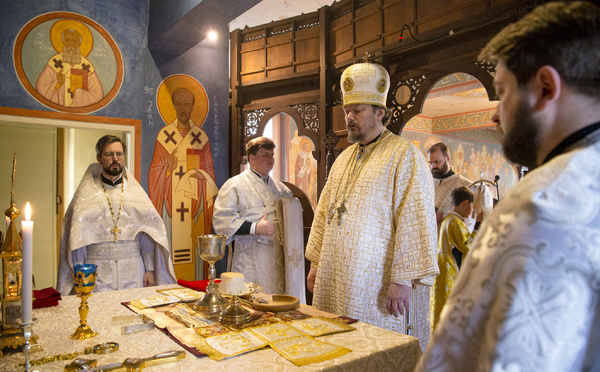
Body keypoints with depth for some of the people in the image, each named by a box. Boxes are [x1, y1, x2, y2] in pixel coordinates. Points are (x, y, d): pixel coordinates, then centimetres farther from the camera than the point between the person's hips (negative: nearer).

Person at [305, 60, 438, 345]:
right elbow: (325, 213, 17)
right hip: (335, 284, 7)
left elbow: (415, 221, -14)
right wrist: (316, 264, 14)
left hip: (378, 289, -6)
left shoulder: (404, 154, -8)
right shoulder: (344, 158, 15)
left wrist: (402, 280, -17)